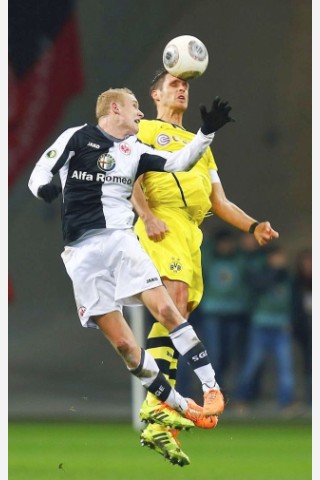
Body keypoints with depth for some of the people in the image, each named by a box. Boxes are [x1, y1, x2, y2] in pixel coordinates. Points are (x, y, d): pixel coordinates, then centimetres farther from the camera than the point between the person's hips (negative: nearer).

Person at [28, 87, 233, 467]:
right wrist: (43, 187, -19)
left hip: (121, 240, 3)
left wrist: (207, 132, 0)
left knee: (165, 309, -18)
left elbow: (179, 163, 13)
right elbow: (39, 173, 3)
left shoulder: (134, 152, 16)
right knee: (122, 343, -7)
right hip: (83, 253, -3)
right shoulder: (77, 137, 4)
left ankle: (212, 389, -16)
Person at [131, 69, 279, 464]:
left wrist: (252, 226, 13)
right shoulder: (146, 130, 13)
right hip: (163, 226, -7)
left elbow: (219, 202, 29)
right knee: (177, 297, -27)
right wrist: (147, 216, -18)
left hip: (192, 233, 7)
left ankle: (153, 425, -3)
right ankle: (159, 406, -37)